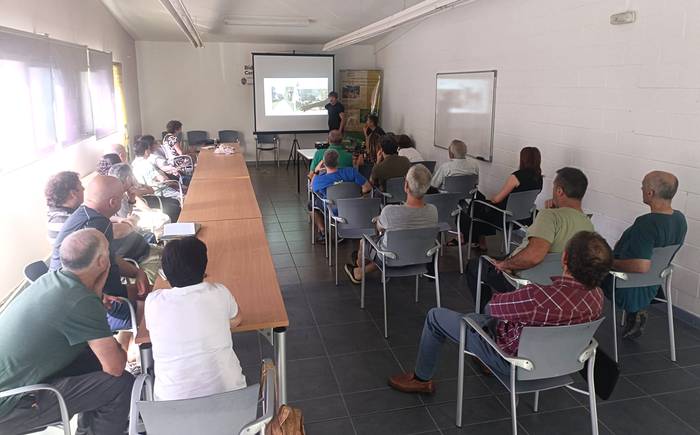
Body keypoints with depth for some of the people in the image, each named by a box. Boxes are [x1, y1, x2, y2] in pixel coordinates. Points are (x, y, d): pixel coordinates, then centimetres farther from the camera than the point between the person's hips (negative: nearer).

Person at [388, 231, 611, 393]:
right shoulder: (597, 295, -20)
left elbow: (495, 306, -22)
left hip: (512, 360, -7)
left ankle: (421, 379, 28)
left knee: (435, 316, 6)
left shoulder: (539, 298, -42)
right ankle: (487, 363, 49)